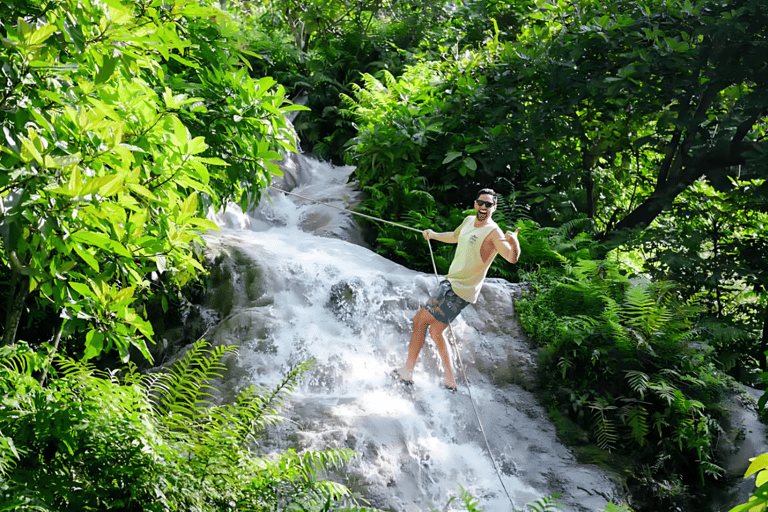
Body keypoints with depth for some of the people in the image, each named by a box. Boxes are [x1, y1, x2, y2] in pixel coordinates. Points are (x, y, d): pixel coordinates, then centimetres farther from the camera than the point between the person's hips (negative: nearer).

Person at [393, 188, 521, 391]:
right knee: (435, 331, 13)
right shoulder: (469, 221, 9)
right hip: (451, 283, 9)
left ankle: (407, 371, 2)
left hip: (460, 291, -9)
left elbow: (512, 258, -34)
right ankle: (449, 380, 21)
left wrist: (513, 242, -52)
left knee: (420, 320, -7)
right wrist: (434, 235, 24)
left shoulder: (493, 233, -18)